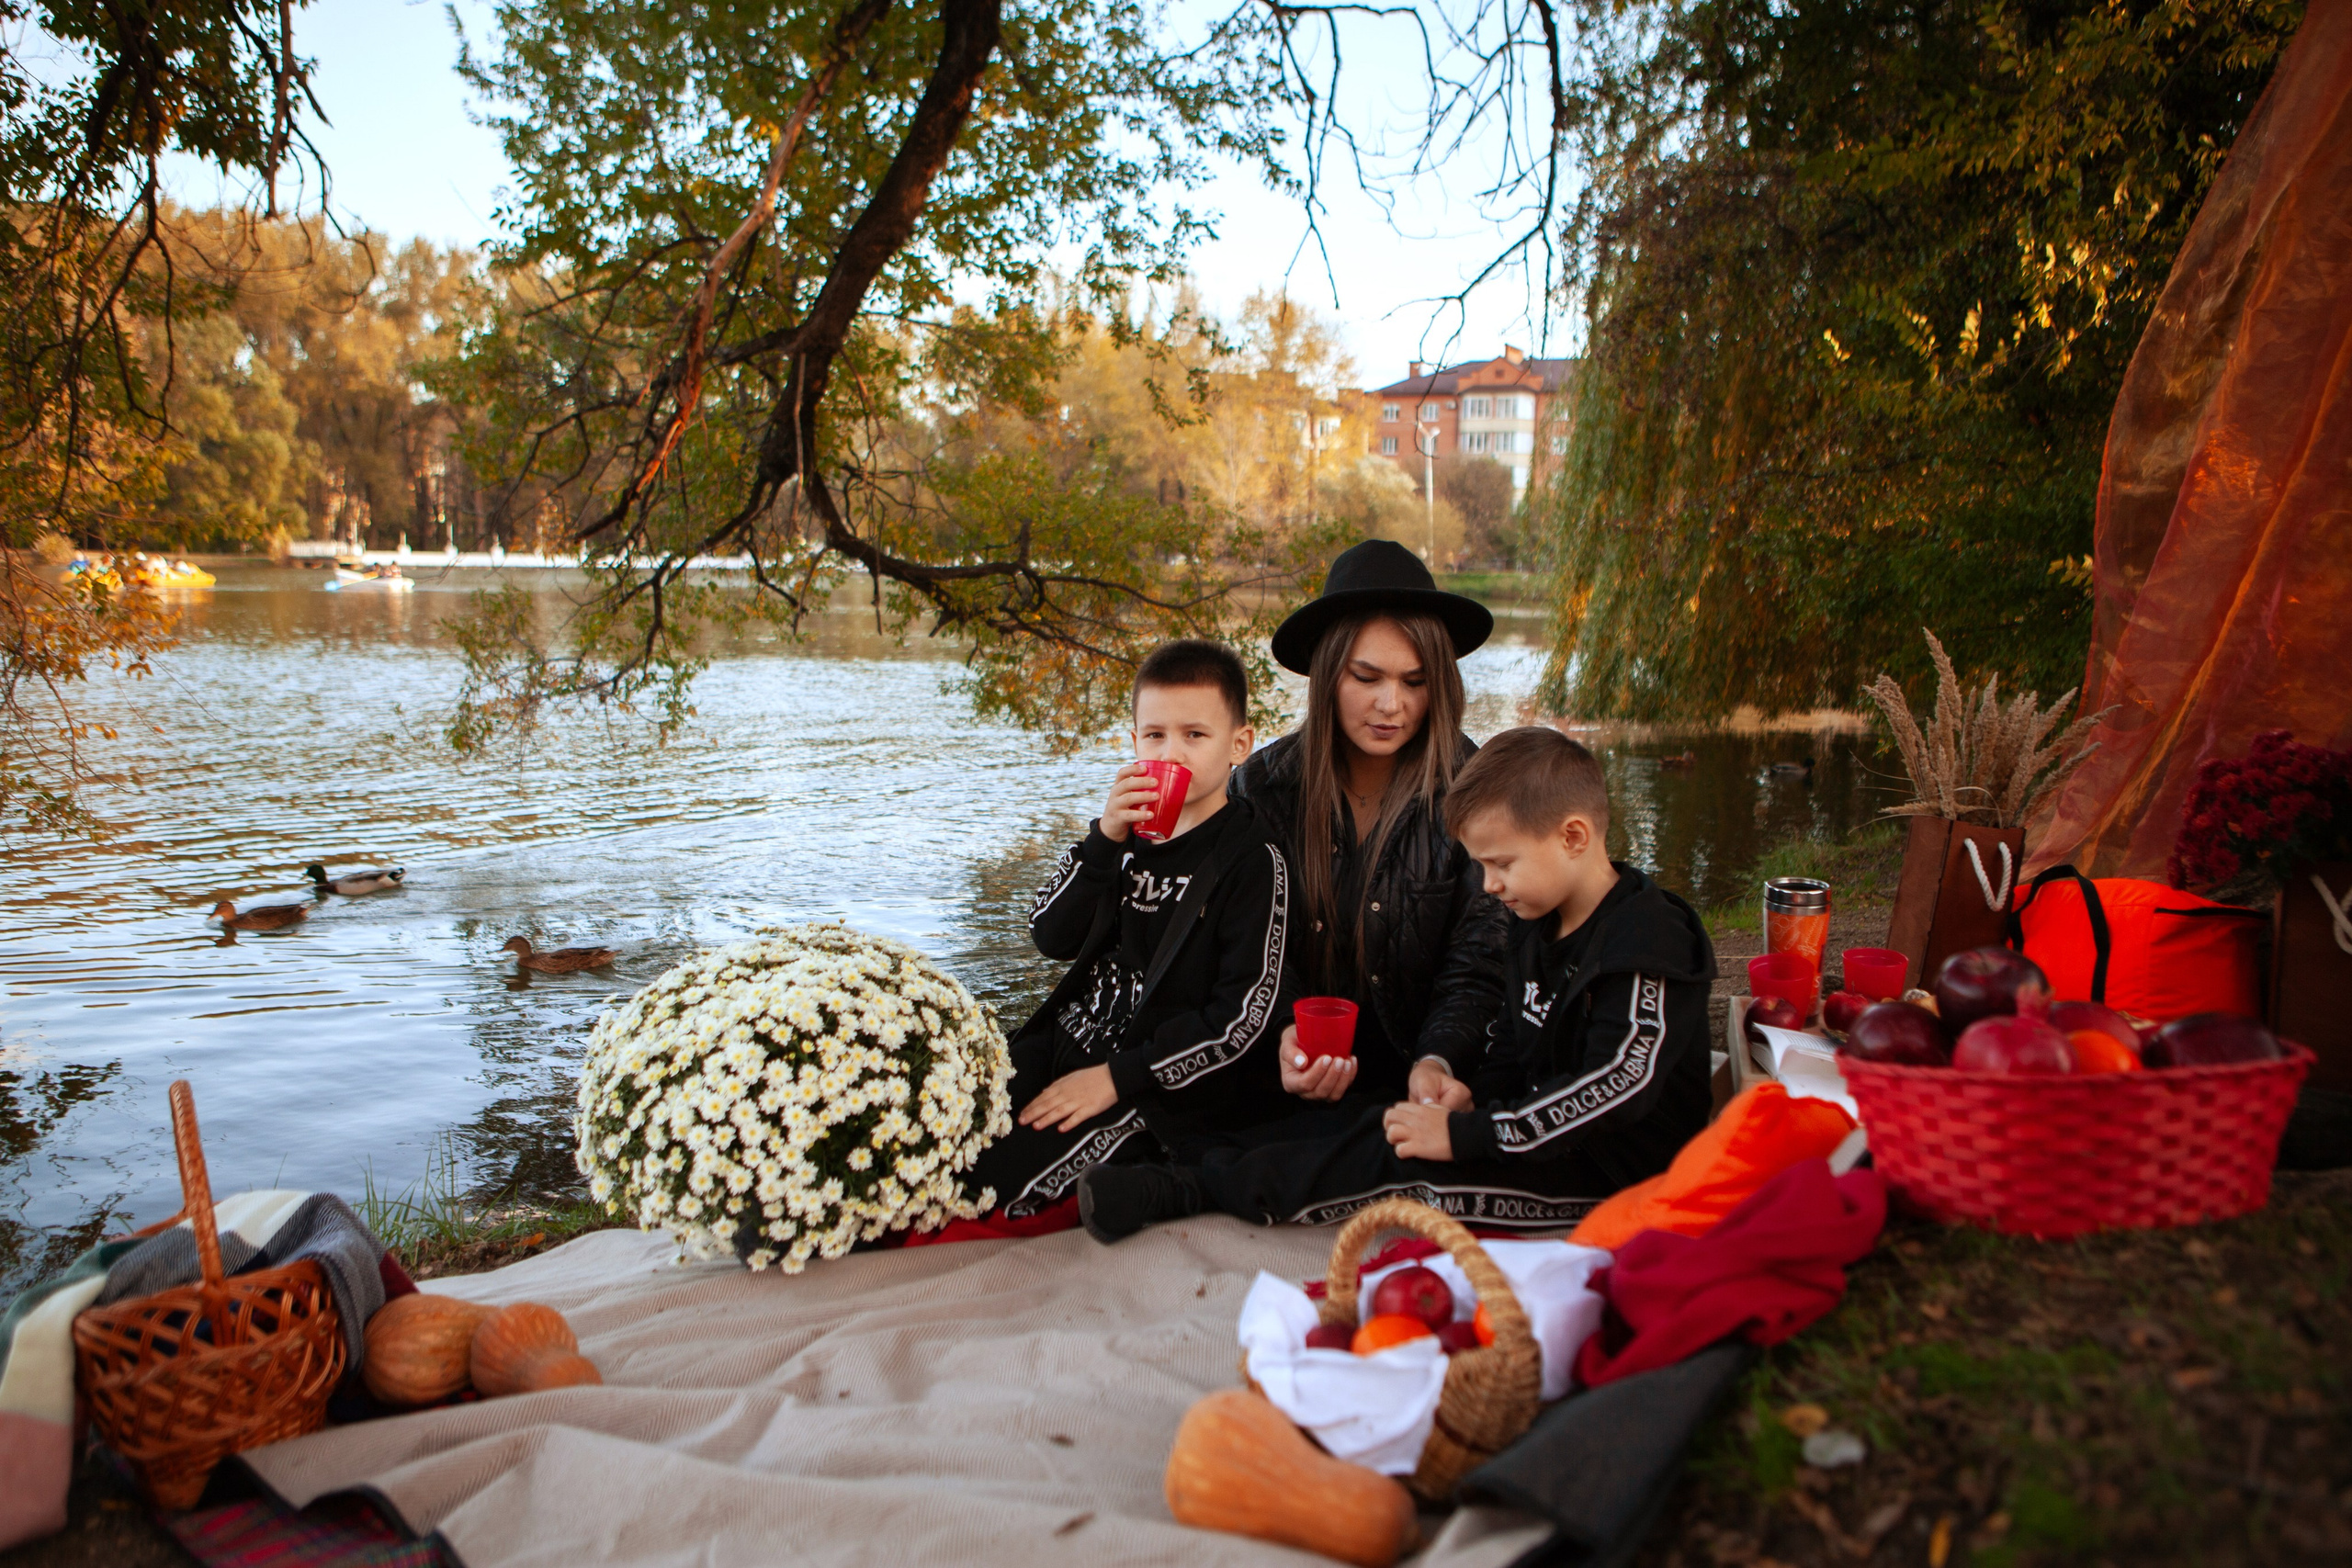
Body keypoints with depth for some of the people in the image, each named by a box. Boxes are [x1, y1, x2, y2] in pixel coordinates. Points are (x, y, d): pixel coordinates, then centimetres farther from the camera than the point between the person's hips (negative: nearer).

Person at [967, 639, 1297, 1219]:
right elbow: (1051, 938, -1)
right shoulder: (1126, 829, 6)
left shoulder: (1254, 859, -11)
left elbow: (1246, 1014, -16)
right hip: (1074, 1038, 6)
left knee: (993, 1177, -21)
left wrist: (1117, 1078, -18)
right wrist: (1105, 841, -16)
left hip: (1166, 1078, -6)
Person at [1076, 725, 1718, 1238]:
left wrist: (1462, 1132, -29)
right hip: (1545, 1131, 9)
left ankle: (1184, 1188, -16)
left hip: (1620, 1169, -9)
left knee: (1401, 1162, -21)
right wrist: (1475, 1089, -3)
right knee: (1392, 1129, -10)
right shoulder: (1538, 927, 9)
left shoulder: (1647, 943, -21)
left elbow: (1613, 1087, -29)